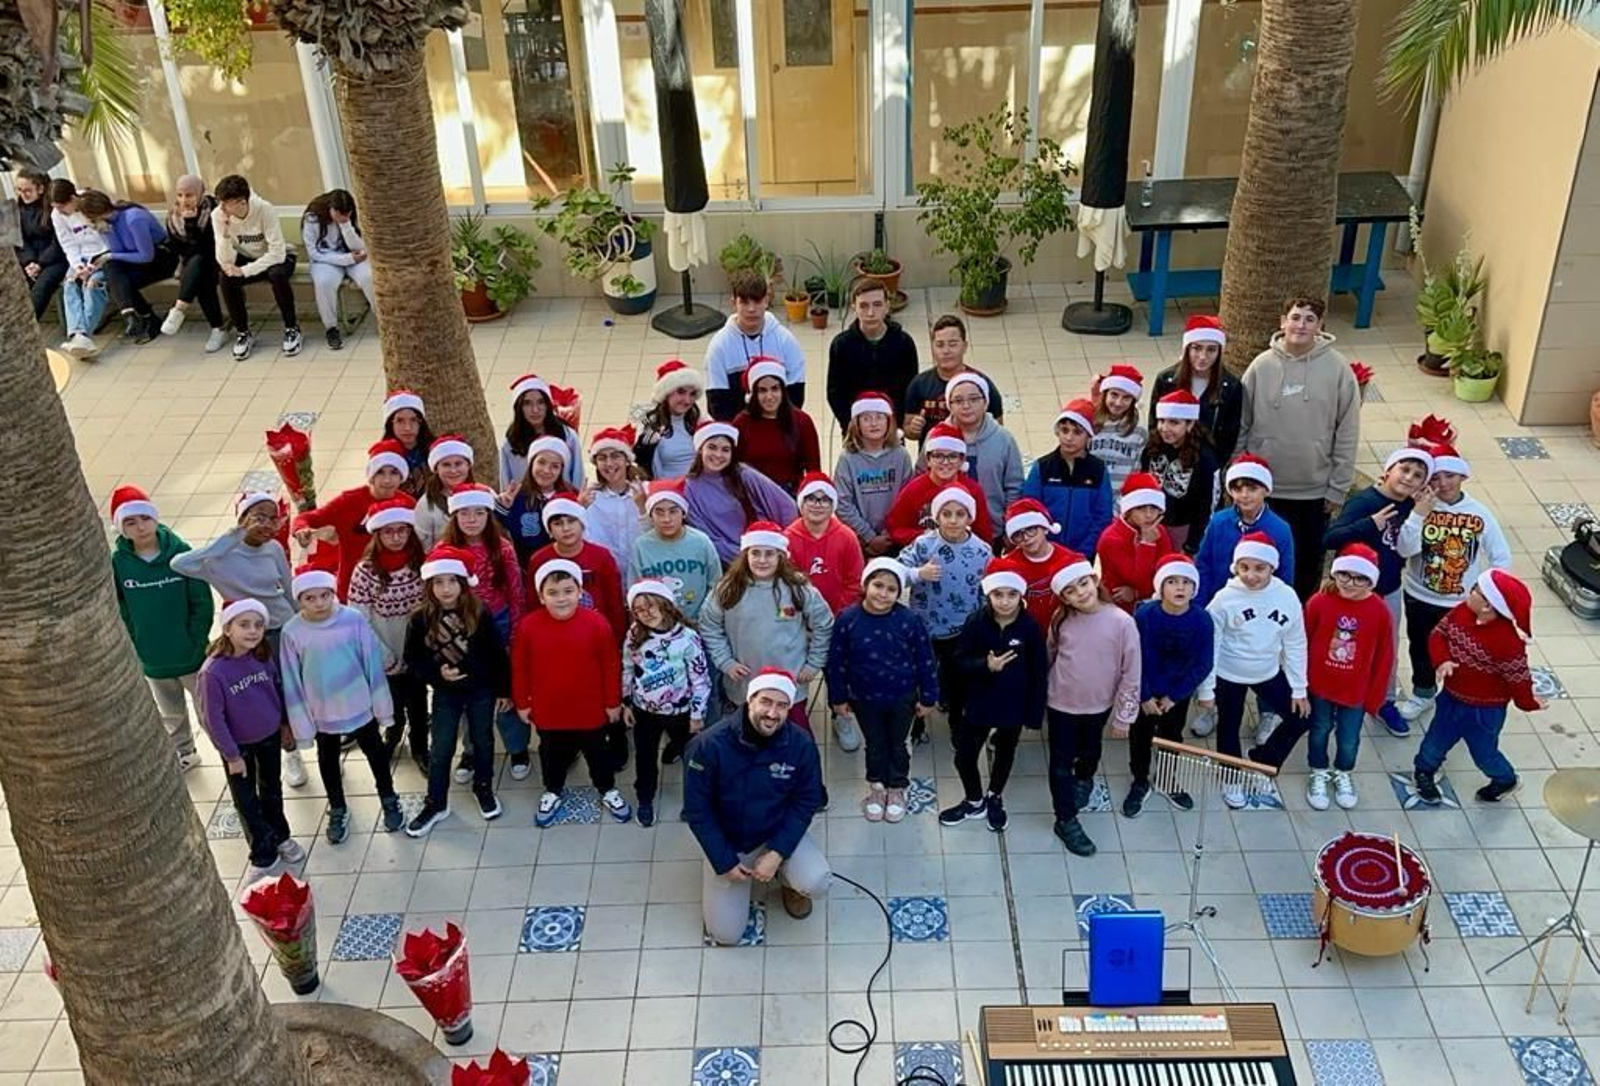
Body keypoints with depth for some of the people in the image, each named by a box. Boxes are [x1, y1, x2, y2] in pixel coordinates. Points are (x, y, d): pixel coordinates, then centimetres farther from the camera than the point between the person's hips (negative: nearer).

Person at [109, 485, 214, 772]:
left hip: (190, 654, -3)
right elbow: (119, 610, -2)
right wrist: (137, 647, -6)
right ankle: (183, 754, 46)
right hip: (152, 661, 3)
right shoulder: (117, 562, -11)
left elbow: (202, 603, -10)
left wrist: (196, 643, -12)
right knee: (170, 714, 23)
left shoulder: (180, 553, -16)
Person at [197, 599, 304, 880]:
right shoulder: (213, 672, -28)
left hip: (270, 736, 4)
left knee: (272, 789, 23)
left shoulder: (264, 657, -14)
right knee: (246, 801, 12)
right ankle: (263, 854, 29)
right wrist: (232, 756, -15)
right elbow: (212, 719, -21)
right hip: (239, 745, -4)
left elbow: (279, 690, 3)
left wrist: (286, 725, 12)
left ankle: (280, 837, 45)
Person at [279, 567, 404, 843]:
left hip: (360, 707, -1)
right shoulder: (292, 632, -15)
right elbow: (291, 681, -7)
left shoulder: (354, 620, -19)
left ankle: (388, 800, 43)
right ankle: (337, 811, 44)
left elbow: (373, 664, -10)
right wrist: (301, 722, -4)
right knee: (328, 761, 22)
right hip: (321, 713, 1)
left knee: (375, 752, 20)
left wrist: (382, 707, -5)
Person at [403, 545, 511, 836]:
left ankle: (483, 789, 38)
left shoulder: (479, 614, -15)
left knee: (483, 742, 16)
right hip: (445, 694, 0)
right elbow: (412, 660, -5)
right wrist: (437, 673, -21)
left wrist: (503, 690, -3)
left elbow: (498, 655, -7)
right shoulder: (420, 620, -14)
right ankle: (436, 804, 22)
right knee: (440, 749, 8)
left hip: (481, 691, 0)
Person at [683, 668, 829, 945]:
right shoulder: (710, 745, -26)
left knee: (816, 883, -26)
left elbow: (807, 802, -10)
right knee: (725, 935, -2)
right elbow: (696, 810, -16)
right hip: (727, 841, -1)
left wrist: (777, 853, -20)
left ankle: (787, 879, 12)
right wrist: (725, 862, -16)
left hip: (779, 834, 1)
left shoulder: (802, 745, -22)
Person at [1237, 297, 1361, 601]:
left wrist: (1338, 488, -5)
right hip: (1264, 488, 1)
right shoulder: (1262, 366, -5)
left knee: (1309, 563, 14)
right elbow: (1241, 427, 0)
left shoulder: (1337, 369, -7)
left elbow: (1347, 434, -4)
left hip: (1315, 490, 0)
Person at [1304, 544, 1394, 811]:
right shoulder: (1319, 602, -19)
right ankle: (1319, 774, 43)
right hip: (1319, 686, 0)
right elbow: (1303, 644, -7)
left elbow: (1384, 658, -7)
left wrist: (1374, 697, -2)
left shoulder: (1380, 612, -17)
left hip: (1355, 691, 0)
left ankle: (1342, 774, 44)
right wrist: (1300, 681, -1)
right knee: (1320, 731, 20)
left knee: (1349, 739, 16)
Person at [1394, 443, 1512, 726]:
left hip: (1463, 603, -1)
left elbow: (1501, 558, -4)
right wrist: (1418, 514, -33)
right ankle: (1423, 693, 45)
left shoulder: (1479, 513, -12)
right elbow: (1405, 549, -25)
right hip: (1420, 597, 1)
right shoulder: (1420, 507, -14)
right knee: (1420, 649, 21)